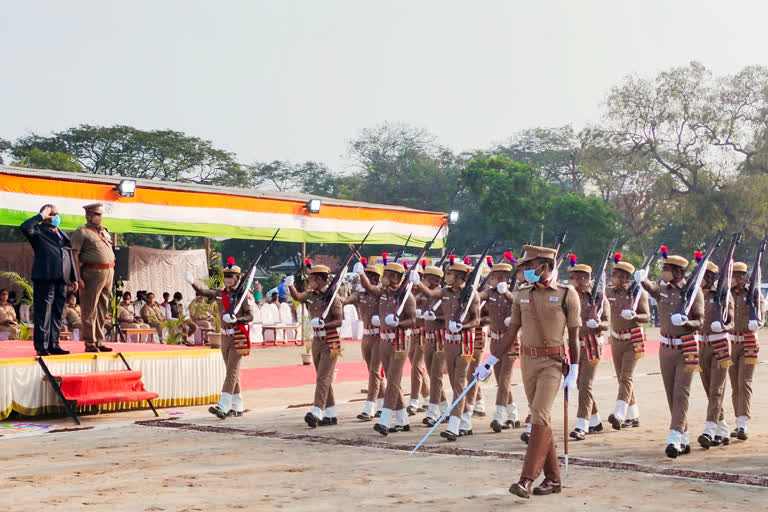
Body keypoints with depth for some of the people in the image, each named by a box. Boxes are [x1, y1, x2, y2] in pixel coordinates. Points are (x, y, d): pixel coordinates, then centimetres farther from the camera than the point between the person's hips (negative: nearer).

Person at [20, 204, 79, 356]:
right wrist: (41, 216, -8)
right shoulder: (38, 231, 4)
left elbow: (70, 256, 24)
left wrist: (74, 278, 18)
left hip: (61, 279, 7)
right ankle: (42, 347, -4)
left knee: (57, 314, 8)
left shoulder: (63, 234, 24)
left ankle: (54, 345, 13)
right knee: (43, 313, -6)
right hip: (44, 278, -7)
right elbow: (25, 227, -19)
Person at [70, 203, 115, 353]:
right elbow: (75, 255, -9)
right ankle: (90, 343, 1)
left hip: (108, 273, 7)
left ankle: (99, 341, 17)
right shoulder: (81, 232, -2)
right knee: (90, 311, -3)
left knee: (103, 310, 10)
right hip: (92, 273, -7)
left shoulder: (104, 231, 20)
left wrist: (111, 272, 16)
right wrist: (78, 278, -16)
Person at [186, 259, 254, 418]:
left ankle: (223, 407, -19)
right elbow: (203, 292, -3)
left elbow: (250, 316, -8)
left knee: (231, 371, -11)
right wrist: (192, 282, -21)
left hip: (239, 337, -6)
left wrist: (236, 319, -25)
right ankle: (237, 407, 19)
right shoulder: (219, 294, 9)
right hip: (225, 336, 6)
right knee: (232, 372, 11)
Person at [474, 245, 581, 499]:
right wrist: (489, 363, 7)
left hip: (553, 362, -5)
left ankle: (527, 479, -18)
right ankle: (553, 478, 17)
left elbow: (574, 337, -4)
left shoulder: (567, 294, -4)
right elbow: (510, 334, 12)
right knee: (541, 419, 9)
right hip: (527, 361, 5)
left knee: (540, 416, -16)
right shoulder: (522, 296, 9)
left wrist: (573, 373, -8)